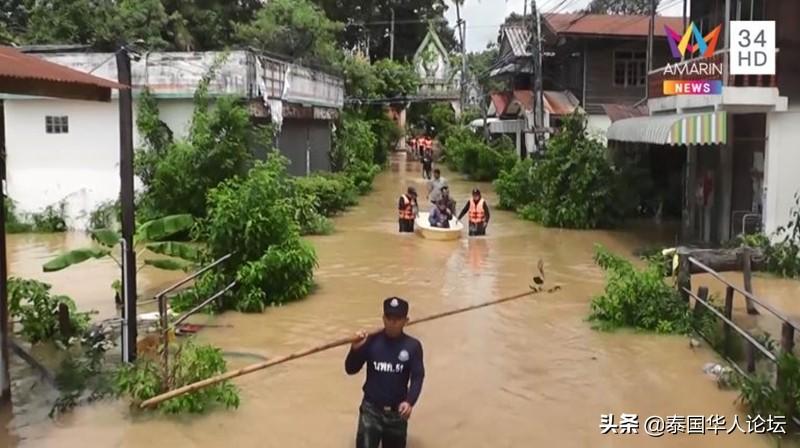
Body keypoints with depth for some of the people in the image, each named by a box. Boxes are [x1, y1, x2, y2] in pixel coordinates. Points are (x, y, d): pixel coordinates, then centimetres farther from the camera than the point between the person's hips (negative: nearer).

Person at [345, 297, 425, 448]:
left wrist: (410, 401, -25)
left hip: (397, 411, 1)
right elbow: (350, 369, -3)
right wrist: (355, 349, -21)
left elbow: (417, 377, -8)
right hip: (371, 408, -1)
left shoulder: (412, 346, -5)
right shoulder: (372, 341, -5)